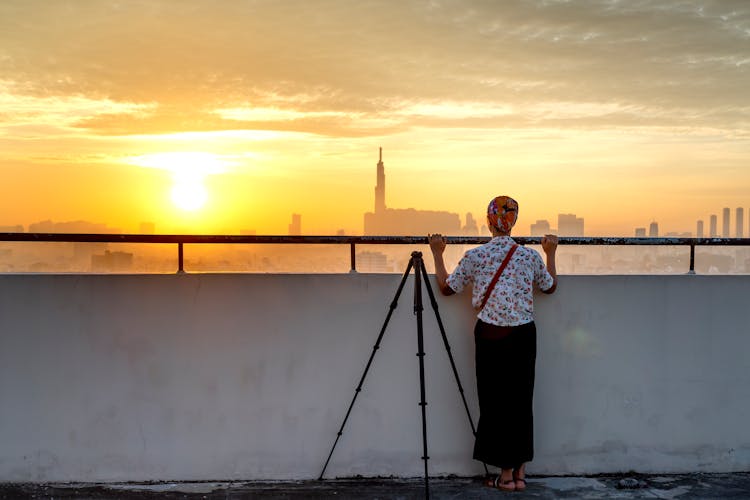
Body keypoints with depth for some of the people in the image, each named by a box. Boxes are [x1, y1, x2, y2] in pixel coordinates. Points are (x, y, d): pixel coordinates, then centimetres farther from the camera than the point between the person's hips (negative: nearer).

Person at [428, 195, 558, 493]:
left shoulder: (475, 256, -6)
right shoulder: (530, 256, 1)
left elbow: (447, 287, 6)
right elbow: (550, 287, 18)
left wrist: (437, 254, 14)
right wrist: (550, 253, 29)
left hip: (490, 335, -2)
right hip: (524, 335, 2)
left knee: (496, 400, 6)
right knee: (521, 400, 11)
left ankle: (506, 474, 10)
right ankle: (520, 473, 17)